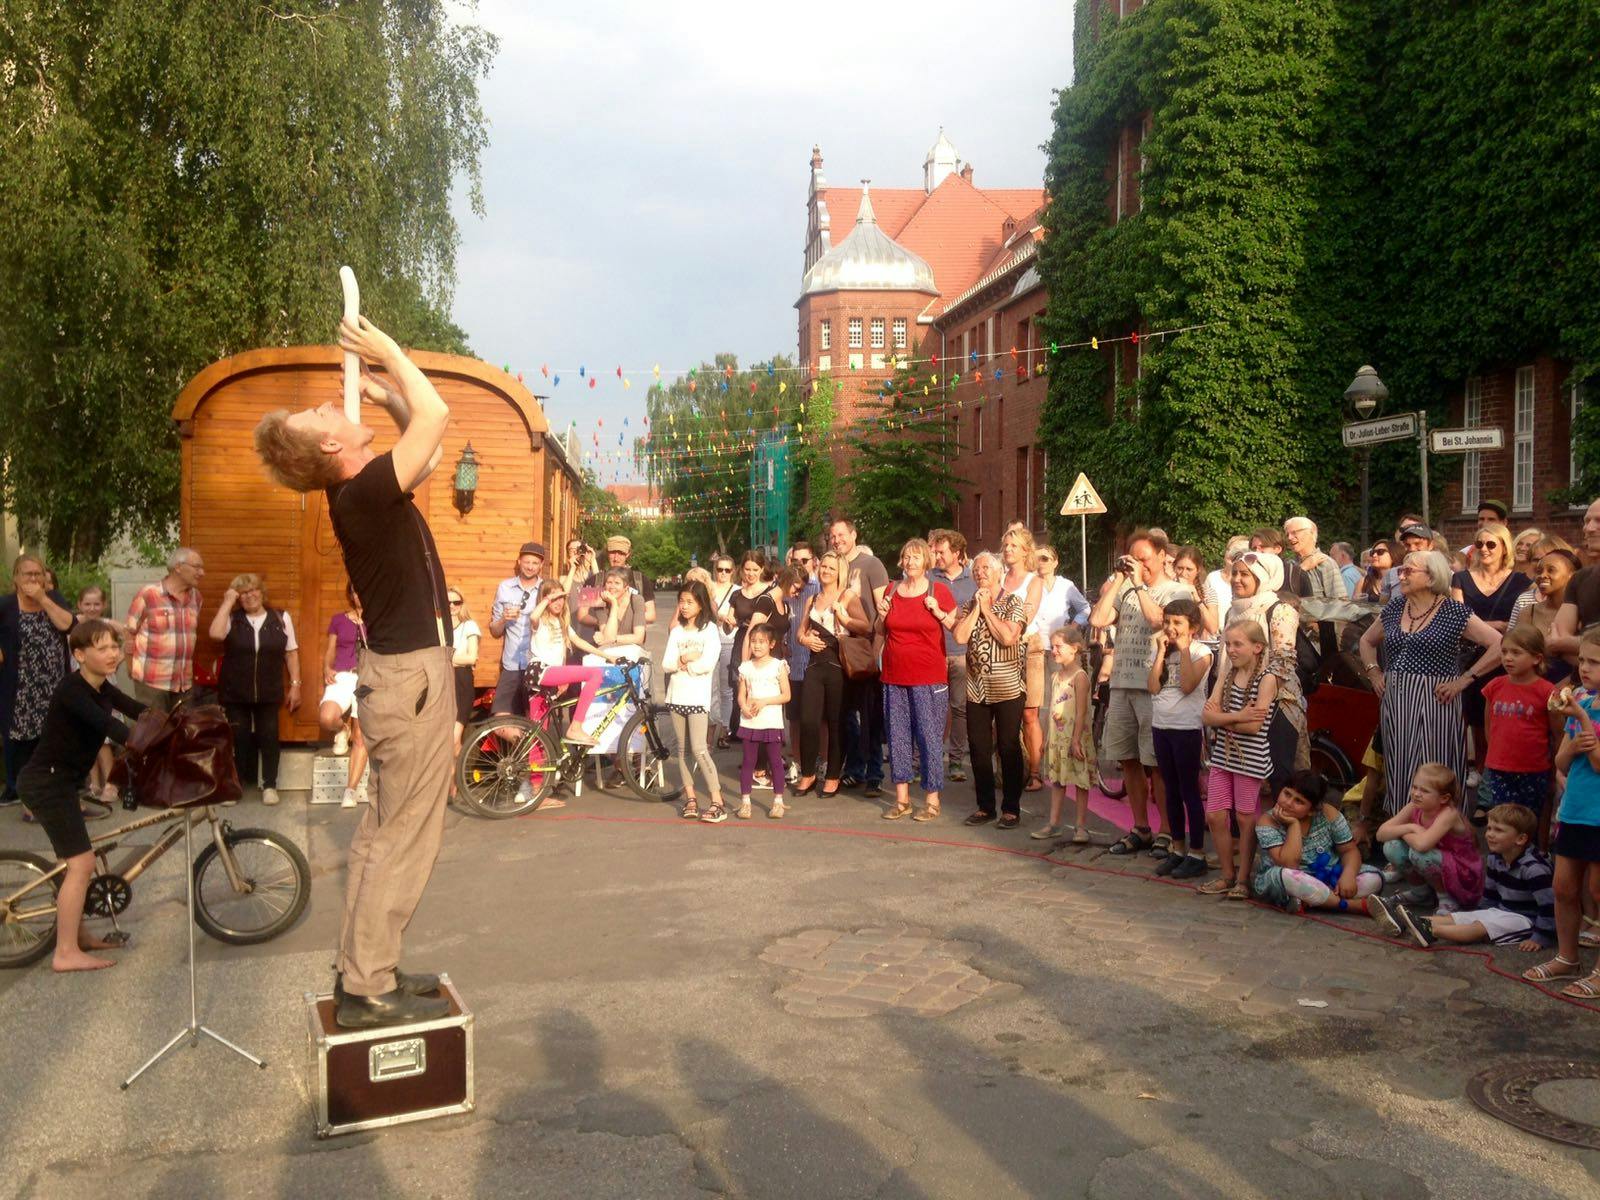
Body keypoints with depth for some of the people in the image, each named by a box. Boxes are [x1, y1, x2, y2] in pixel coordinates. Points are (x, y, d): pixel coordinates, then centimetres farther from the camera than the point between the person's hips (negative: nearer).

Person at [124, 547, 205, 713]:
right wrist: (131, 668, 2)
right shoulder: (148, 595, -9)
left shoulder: (196, 597, 9)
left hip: (184, 681, 6)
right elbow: (128, 633, -3)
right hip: (151, 680, -5)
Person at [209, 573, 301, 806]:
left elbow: (291, 653, 5)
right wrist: (227, 602, -15)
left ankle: (269, 785, 12)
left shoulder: (281, 618, 2)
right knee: (238, 739, 6)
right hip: (234, 693, 0)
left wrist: (295, 685, 1)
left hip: (268, 693, 0)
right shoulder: (231, 619, -1)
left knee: (268, 737, 2)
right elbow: (215, 634, -22)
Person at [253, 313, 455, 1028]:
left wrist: (379, 391, 10)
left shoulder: (362, 491, 9)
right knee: (405, 837, -4)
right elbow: (435, 415, -25)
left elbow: (427, 439, 22)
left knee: (384, 832, 15)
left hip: (399, 671, 10)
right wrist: (387, 353, -10)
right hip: (412, 675, -10)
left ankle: (365, 969, 25)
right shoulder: (364, 493, -19)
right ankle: (369, 990, 3)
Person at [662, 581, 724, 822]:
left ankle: (717, 802, -10)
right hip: (676, 695, 5)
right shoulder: (677, 631, 11)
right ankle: (690, 798, 14)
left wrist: (682, 664, -5)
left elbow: (707, 664, -15)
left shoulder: (709, 630, -3)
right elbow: (666, 664, 2)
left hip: (698, 696, -5)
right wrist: (685, 659, -14)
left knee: (699, 749, -12)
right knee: (683, 749, 8)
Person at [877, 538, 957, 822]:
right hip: (894, 677, 4)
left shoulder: (938, 590, -1)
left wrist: (938, 612, -12)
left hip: (928, 679, -4)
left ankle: (932, 800, 6)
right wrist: (882, 616, -1)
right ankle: (902, 800, 16)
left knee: (929, 736, -3)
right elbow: (880, 631, 19)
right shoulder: (891, 590, 9)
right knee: (897, 736, 7)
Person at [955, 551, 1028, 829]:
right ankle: (985, 805, 19)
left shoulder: (1013, 603, -2)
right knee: (979, 749, 8)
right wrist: (977, 608, -5)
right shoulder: (969, 605, 11)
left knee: (1009, 748, 1)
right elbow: (960, 636, -5)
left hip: (1007, 688, -4)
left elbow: (1008, 637, -17)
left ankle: (1011, 809, 9)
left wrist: (987, 608, -8)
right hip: (976, 687, 5)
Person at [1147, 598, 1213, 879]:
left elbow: (1187, 686, -22)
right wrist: (1161, 652, -7)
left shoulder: (1201, 652, -7)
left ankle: (1197, 853, 5)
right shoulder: (1159, 649, 9)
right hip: (1161, 726, 6)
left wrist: (1183, 649, -16)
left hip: (1187, 728, -6)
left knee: (1189, 791, -2)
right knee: (1171, 791, 13)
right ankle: (1177, 849, 22)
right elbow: (1153, 687, -4)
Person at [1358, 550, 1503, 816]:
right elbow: (1367, 641, 26)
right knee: (1397, 772, 8)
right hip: (1394, 703, 5)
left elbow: (1500, 645, -11)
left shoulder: (1454, 612, -5)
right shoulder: (1394, 608, 11)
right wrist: (1374, 672, 11)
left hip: (1435, 703, -5)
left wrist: (1464, 679, -13)